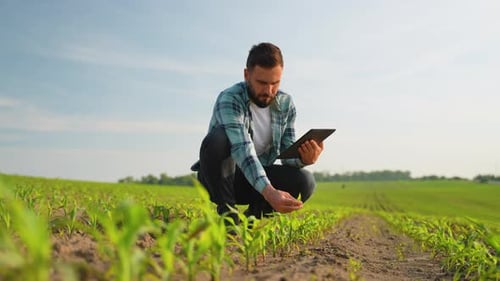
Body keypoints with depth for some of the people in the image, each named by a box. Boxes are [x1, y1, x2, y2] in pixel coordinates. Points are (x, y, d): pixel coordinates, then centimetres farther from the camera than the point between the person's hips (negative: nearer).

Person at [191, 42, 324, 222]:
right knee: (217, 139, -35)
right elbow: (242, 149, -37)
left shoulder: (286, 104, -3)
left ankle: (252, 217, 1)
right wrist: (269, 191, -51)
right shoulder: (230, 99, -22)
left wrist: (303, 158, -29)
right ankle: (227, 214, -19)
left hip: (257, 179, 4)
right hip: (217, 178, -4)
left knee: (305, 181, -23)